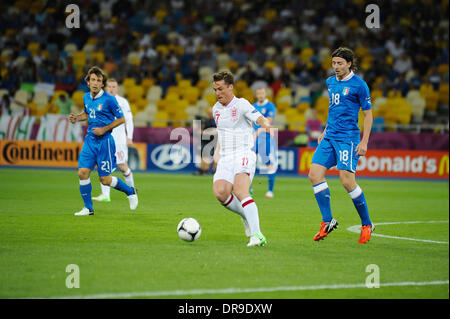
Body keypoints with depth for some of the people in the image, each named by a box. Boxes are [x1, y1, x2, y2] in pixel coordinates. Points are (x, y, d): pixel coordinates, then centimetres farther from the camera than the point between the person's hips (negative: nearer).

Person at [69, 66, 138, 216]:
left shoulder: (109, 99, -13)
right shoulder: (86, 97, 6)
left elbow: (121, 119, -6)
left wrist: (104, 129, -14)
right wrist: (77, 118, 5)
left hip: (104, 141, -5)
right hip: (90, 139, 6)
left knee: (105, 179, -2)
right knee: (83, 172, -6)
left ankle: (130, 191, 24)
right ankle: (88, 208, 7)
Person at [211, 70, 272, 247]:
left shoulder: (241, 104, -4)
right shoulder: (216, 109, 17)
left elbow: (261, 120, -19)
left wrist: (266, 125, -41)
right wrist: (217, 151, 23)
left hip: (244, 155, -6)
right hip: (225, 158, 6)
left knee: (240, 191, -28)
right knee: (220, 192, -20)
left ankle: (257, 235, -33)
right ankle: (246, 215, 8)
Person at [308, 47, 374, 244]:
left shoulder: (358, 85, -6)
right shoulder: (330, 82, 14)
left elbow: (368, 114, -4)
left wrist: (364, 142, -10)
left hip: (348, 137, -7)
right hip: (329, 138, 7)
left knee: (347, 181, -13)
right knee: (315, 174, -6)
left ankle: (366, 224, 3)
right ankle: (327, 222, 3)